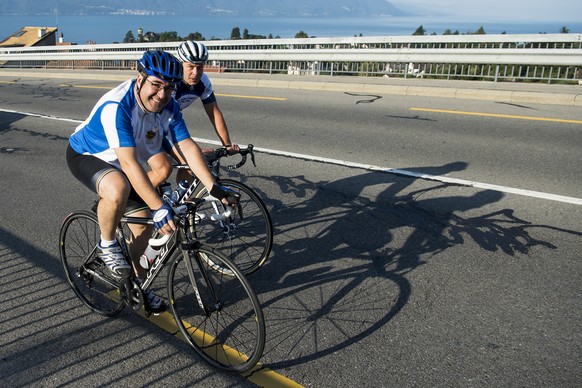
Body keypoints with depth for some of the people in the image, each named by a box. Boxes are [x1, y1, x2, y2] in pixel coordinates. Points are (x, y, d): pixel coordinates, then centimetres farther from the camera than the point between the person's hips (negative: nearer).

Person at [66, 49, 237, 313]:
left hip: (120, 165, 6)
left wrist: (214, 188, -27)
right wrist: (158, 208, -48)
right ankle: (107, 246, -11)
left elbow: (187, 147, -18)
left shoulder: (169, 107, -15)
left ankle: (137, 284, 26)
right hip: (86, 156, -6)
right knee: (118, 190, -40)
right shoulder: (116, 106, -36)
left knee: (144, 226, 3)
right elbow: (128, 163, -43)